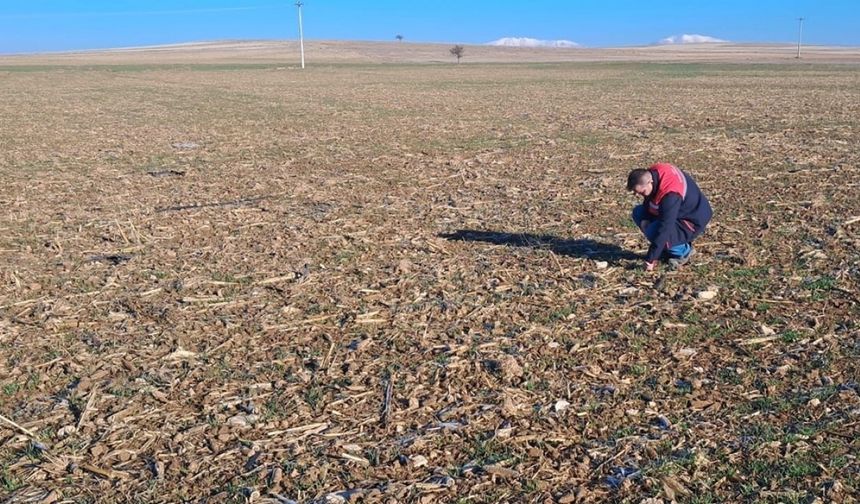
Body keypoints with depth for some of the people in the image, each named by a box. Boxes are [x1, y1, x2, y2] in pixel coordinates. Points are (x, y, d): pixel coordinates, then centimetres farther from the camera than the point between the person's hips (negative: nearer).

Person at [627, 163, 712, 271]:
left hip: (692, 221, -9)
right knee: (638, 213, 0)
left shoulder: (671, 195, -37)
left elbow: (664, 229, -34)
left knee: (654, 231, -28)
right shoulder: (653, 173, -14)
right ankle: (666, 250, 6)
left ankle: (683, 251, -2)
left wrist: (650, 259, -29)